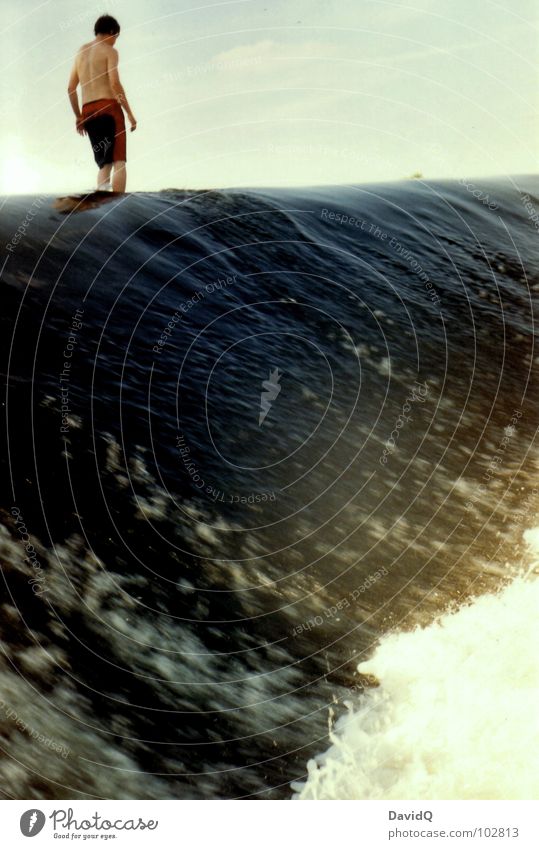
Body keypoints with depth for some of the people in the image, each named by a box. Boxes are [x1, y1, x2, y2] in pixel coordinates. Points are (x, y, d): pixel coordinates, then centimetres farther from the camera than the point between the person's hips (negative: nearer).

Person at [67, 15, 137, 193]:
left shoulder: (81, 52, 21)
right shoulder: (109, 51, 1)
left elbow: (71, 88, 18)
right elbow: (115, 83, -12)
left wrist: (78, 116, 24)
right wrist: (129, 113, -9)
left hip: (88, 111, 6)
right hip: (108, 107, -6)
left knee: (105, 164, 9)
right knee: (119, 161, -7)